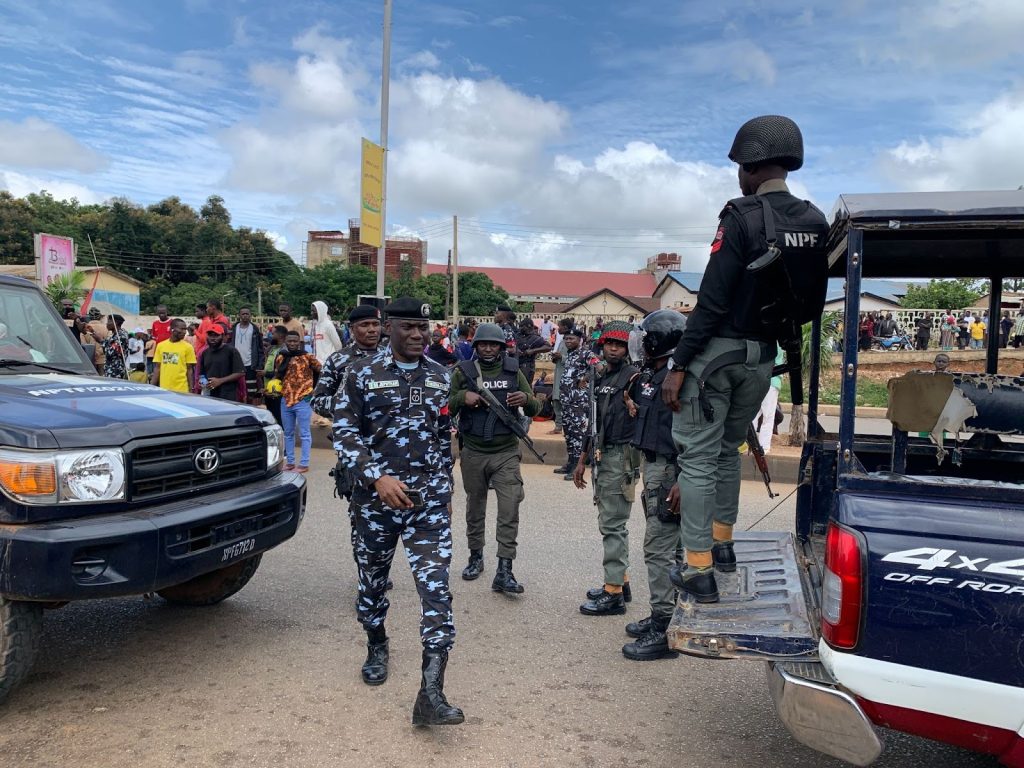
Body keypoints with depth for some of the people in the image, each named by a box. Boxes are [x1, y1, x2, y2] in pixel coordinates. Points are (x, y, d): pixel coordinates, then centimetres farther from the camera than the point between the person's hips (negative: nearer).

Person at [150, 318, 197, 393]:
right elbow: (157, 368, 11)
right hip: (163, 389, 2)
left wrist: (190, 390, -4)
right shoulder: (161, 345, 7)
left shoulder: (188, 347, 0)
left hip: (181, 390, -2)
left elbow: (189, 370, 1)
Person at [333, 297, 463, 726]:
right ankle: (376, 649, 43)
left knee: (436, 586, -10)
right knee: (373, 579, 15)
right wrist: (378, 478, -19)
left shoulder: (439, 377, 9)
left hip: (429, 498, 1)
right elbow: (344, 432, -7)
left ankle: (431, 694, -10)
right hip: (376, 495, -1)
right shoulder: (362, 373, -2)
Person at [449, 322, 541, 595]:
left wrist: (526, 399, -16)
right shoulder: (463, 372, 2)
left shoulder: (513, 372, 4)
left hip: (506, 453, 0)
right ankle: (476, 557, 33)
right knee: (475, 508, 15)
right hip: (473, 452, 1)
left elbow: (535, 409, 6)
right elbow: (446, 409, 4)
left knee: (509, 510, -9)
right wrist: (462, 397, -15)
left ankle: (504, 572, -7)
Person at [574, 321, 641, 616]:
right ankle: (619, 579, 28)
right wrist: (583, 459, 21)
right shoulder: (598, 376, 15)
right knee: (608, 521, 16)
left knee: (613, 524, -7)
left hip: (621, 456, -9)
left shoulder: (634, 376, -9)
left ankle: (614, 594, -1)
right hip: (601, 456, 9)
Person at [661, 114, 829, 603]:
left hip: (718, 351, -7)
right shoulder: (816, 223, 4)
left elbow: (711, 301, -19)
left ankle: (698, 571, 1)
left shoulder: (742, 217, -16)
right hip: (763, 357, 7)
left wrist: (678, 365, -16)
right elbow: (812, 305, 9)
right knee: (728, 451, 22)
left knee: (698, 458, 0)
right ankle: (722, 544, 33)